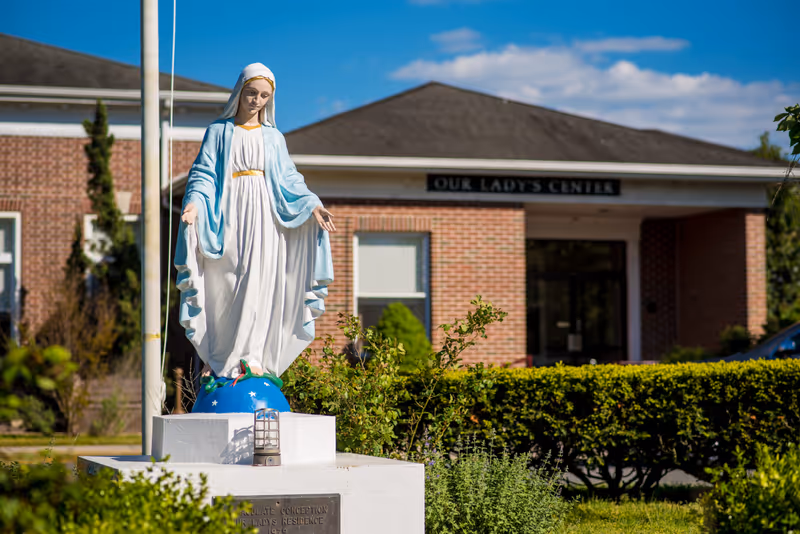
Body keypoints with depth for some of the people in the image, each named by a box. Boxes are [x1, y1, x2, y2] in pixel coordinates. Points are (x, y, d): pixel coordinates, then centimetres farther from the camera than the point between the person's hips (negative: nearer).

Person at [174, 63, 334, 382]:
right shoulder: (219, 131, 9)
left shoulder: (273, 137, 15)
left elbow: (288, 180, 10)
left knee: (259, 283, -9)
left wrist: (311, 205, -7)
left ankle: (252, 357, -10)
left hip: (263, 217, 1)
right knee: (223, 287, -4)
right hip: (227, 217, -1)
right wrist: (195, 202, -18)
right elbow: (204, 174, 1)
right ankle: (218, 359, 4)